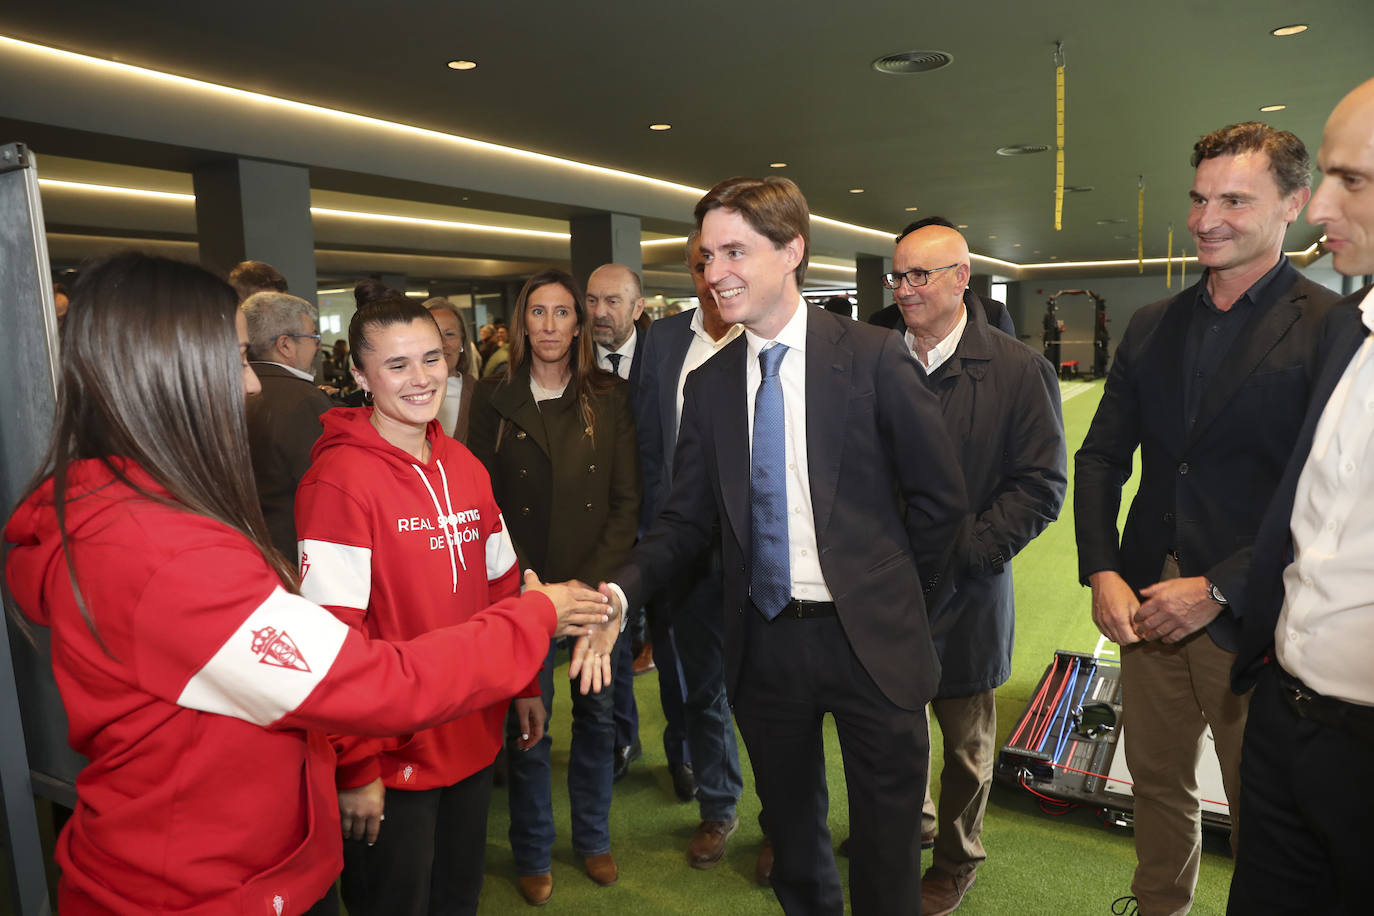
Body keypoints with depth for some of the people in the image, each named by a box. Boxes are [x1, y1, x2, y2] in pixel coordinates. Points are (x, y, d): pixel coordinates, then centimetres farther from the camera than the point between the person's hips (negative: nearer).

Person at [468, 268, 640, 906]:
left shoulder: (610, 397, 3)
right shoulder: (494, 399, 2)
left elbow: (627, 498, 1)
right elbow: (483, 501, 1)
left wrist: (594, 579, -9)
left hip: (598, 582, 1)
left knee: (597, 712, 11)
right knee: (527, 721, 6)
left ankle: (593, 838, 33)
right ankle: (533, 854, 27)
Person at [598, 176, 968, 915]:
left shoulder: (871, 356, -9)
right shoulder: (708, 384, 2)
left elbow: (939, 495, -3)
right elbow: (687, 518, 0)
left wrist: (890, 594, 1)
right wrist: (621, 589, -16)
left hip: (868, 640, -3)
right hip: (764, 642, 3)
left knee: (887, 850, 13)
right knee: (793, 832, 21)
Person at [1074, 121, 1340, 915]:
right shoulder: (1151, 326, 8)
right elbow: (1102, 456, 7)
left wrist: (1217, 589, -18)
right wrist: (1101, 573, -5)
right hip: (1145, 605, 5)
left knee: (1263, 817, 13)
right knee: (1158, 783, 20)